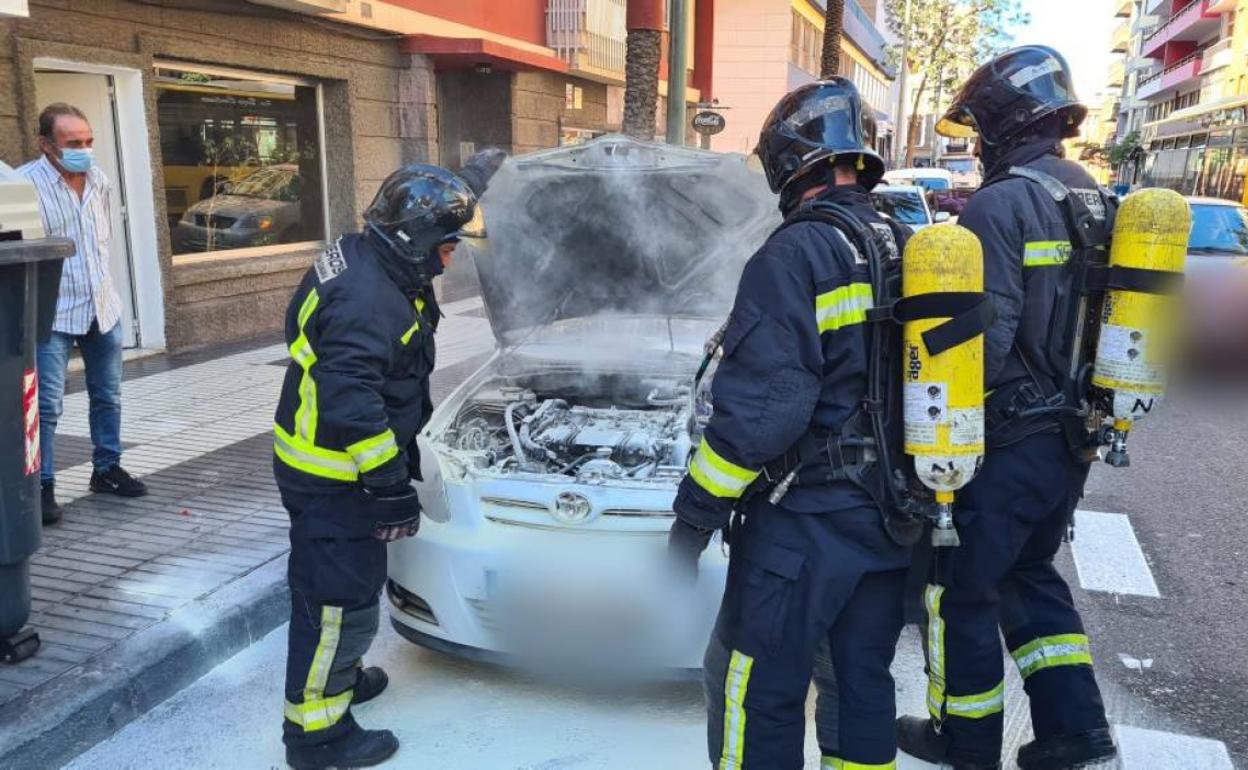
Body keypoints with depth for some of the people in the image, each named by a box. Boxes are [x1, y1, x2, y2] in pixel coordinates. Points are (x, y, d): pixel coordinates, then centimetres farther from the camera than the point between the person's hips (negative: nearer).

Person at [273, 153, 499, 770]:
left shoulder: (366, 258, 3)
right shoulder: (369, 302, -29)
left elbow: (427, 213, 25)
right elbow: (350, 404, -34)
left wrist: (471, 181, 27)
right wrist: (394, 487, -28)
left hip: (327, 464, 10)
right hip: (331, 476, -10)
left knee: (334, 586, 26)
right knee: (340, 599, 2)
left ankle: (340, 675, 46)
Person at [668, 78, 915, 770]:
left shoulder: (794, 255, -17)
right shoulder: (910, 252, 8)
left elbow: (756, 411, -23)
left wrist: (693, 519, -15)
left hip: (805, 523, -8)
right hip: (892, 520, 8)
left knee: (755, 689, 6)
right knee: (865, 680, 20)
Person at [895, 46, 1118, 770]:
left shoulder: (1003, 203, -18)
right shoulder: (1096, 202, 8)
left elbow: (984, 337, -24)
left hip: (1008, 442, -8)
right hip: (1071, 438, 8)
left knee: (961, 588, 9)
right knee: (1030, 573, 24)